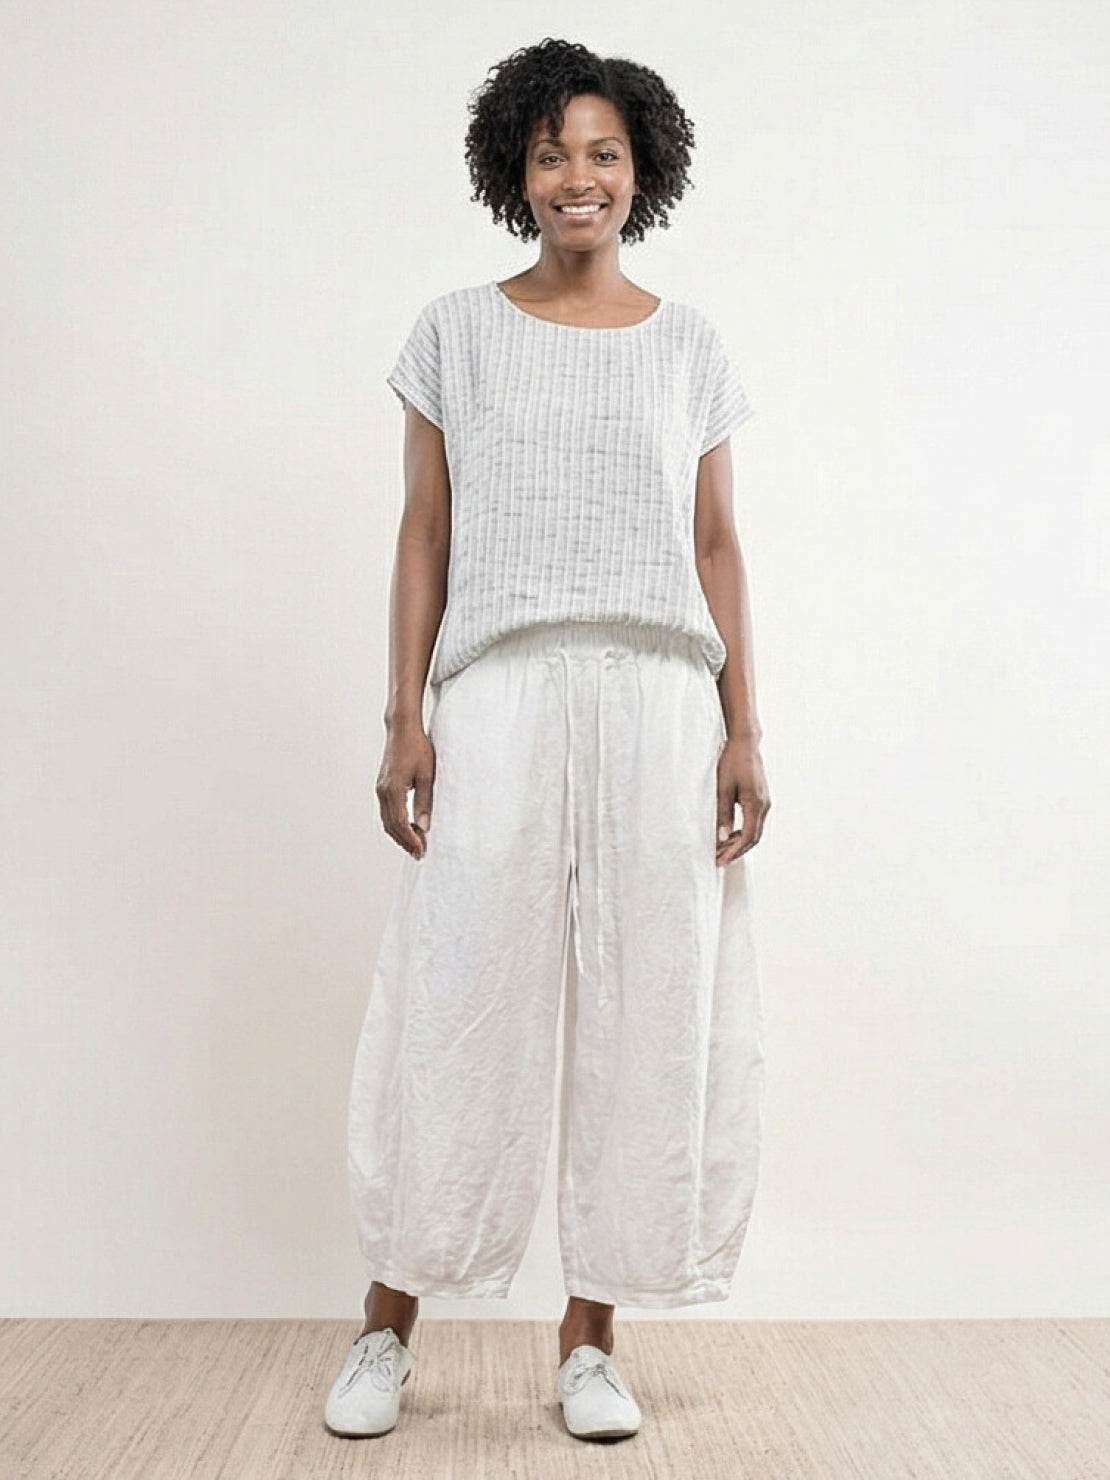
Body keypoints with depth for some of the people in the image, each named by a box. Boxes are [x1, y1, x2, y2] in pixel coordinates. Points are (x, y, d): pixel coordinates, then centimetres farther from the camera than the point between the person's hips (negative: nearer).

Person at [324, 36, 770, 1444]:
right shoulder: (455, 331, 9)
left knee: (644, 1008, 2)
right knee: (461, 999, -1)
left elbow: (715, 547, 10)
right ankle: (388, 1324, 15)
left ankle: (590, 1337, 16)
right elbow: (424, 536, 6)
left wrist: (744, 730, 2)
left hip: (659, 705, 2)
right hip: (498, 702, -1)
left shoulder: (690, 344, 12)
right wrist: (404, 718, -3)